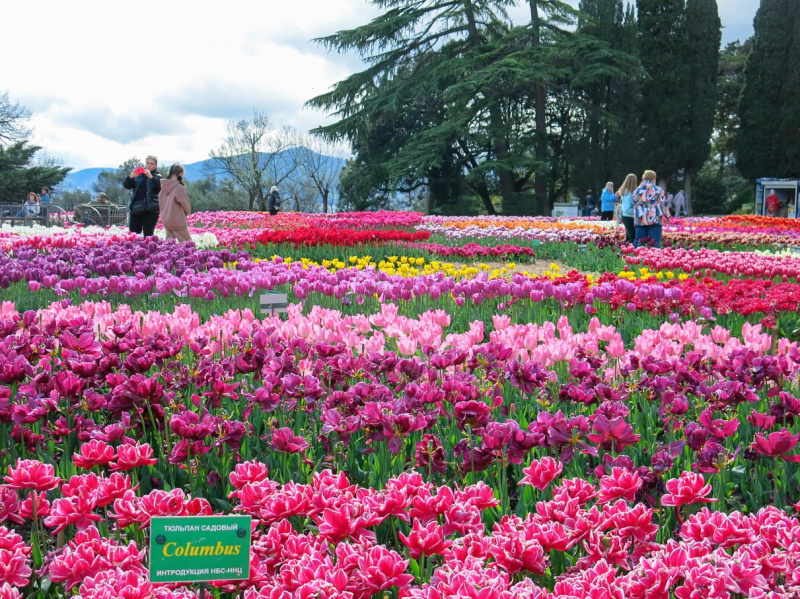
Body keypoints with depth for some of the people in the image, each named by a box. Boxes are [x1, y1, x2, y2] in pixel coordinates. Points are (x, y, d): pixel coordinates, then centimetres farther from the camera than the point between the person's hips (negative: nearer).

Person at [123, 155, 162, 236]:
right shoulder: (137, 175, 14)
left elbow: (161, 187, -12)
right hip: (136, 208, 3)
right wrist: (130, 177, -18)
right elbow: (126, 185, 3)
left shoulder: (157, 176, 8)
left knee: (148, 235, -8)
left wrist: (151, 177, -26)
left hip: (151, 209, -3)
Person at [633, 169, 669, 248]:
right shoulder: (658, 190, 0)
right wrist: (667, 216, 17)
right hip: (655, 221, -3)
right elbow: (664, 204, 4)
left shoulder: (637, 190, 8)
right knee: (655, 242, -2)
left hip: (639, 221, 3)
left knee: (638, 241, 6)